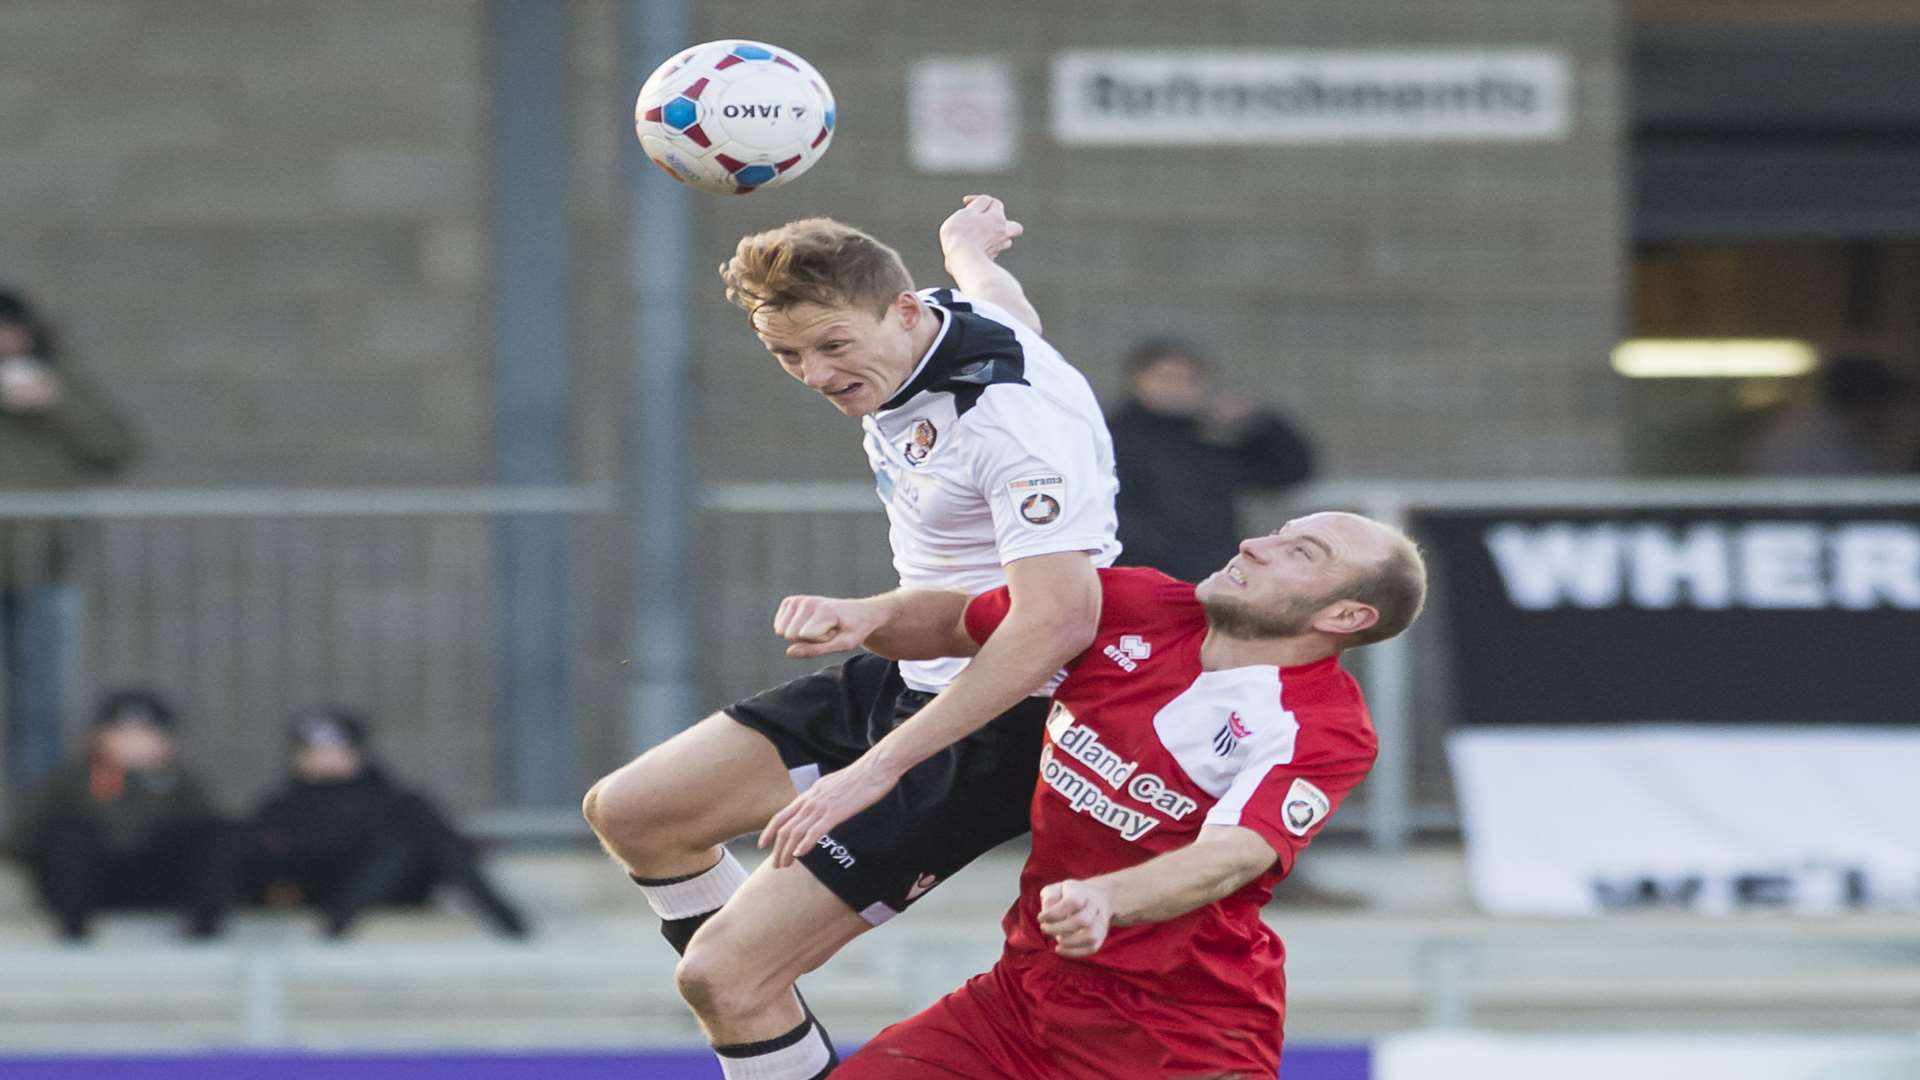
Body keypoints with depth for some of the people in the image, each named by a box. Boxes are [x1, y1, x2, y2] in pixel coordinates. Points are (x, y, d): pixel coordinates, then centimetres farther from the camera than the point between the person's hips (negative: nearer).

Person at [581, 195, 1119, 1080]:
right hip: (909, 677, 10)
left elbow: (1058, 619, -37)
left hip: (993, 730, -10)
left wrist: (879, 767, -38)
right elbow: (989, 291, 25)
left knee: (723, 974, -17)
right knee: (630, 813, 14)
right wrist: (969, 244, 51)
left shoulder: (1020, 418, -28)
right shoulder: (926, 320, -1)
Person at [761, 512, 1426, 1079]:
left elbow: (1233, 856, -30)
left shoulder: (1325, 729, -13)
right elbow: (953, 623, 17)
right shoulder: (1136, 605, 3)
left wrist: (1103, 900, -48)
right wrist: (865, 616, -4)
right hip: (1023, 992, 5)